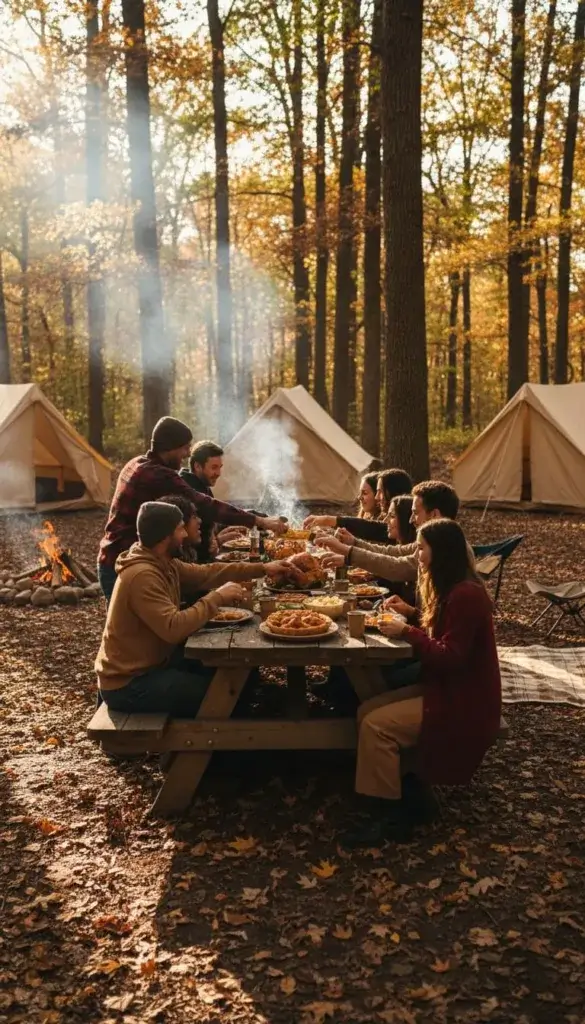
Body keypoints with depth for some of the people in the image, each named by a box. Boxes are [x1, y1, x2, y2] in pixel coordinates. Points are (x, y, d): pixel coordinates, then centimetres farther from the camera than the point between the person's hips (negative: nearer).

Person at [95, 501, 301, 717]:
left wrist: (262, 569, 9)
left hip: (153, 662, 10)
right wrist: (217, 597, -25)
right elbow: (173, 628, -35)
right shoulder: (142, 575, -28)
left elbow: (205, 573, 11)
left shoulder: (164, 563, 3)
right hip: (129, 684, -10)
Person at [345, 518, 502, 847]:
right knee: (367, 711, -1)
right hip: (447, 689, 10)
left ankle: (388, 812, -4)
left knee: (376, 725, -19)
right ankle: (396, 799, 2)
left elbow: (450, 657, -25)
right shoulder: (452, 588, 10)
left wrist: (407, 632, -17)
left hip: (462, 703, -10)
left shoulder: (465, 595, -23)